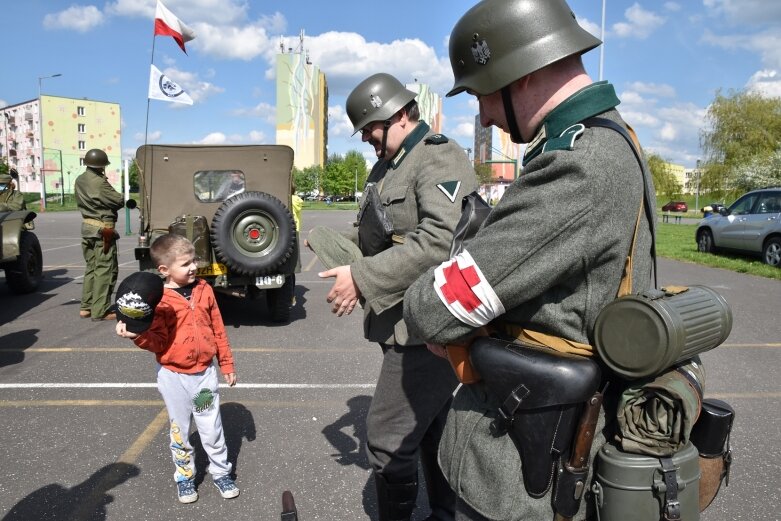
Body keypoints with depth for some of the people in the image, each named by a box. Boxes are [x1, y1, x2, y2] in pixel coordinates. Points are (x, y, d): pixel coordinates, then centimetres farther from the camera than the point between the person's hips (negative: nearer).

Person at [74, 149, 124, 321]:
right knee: (105, 270, -3)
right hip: (102, 230, -9)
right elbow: (119, 201, -14)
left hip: (87, 227, 9)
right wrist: (121, 198, 7)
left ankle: (86, 307, 22)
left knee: (91, 267, 18)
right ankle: (100, 311, -1)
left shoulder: (79, 181, 8)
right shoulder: (99, 182, -19)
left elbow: (80, 202, 15)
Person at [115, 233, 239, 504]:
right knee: (179, 432, 15)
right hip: (174, 377, -2)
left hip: (204, 373, 2)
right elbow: (158, 341, -13)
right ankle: (184, 477, 33)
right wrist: (137, 335, -33)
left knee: (212, 429, 11)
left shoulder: (204, 290, -3)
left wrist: (227, 364, 8)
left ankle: (221, 472, 30)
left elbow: (218, 330, 5)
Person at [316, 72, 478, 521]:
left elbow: (441, 240, -28)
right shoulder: (387, 166, 17)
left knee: (389, 437, -4)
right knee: (431, 429, 21)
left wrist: (363, 278, -27)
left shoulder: (440, 158, -13)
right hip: (406, 323, 10)